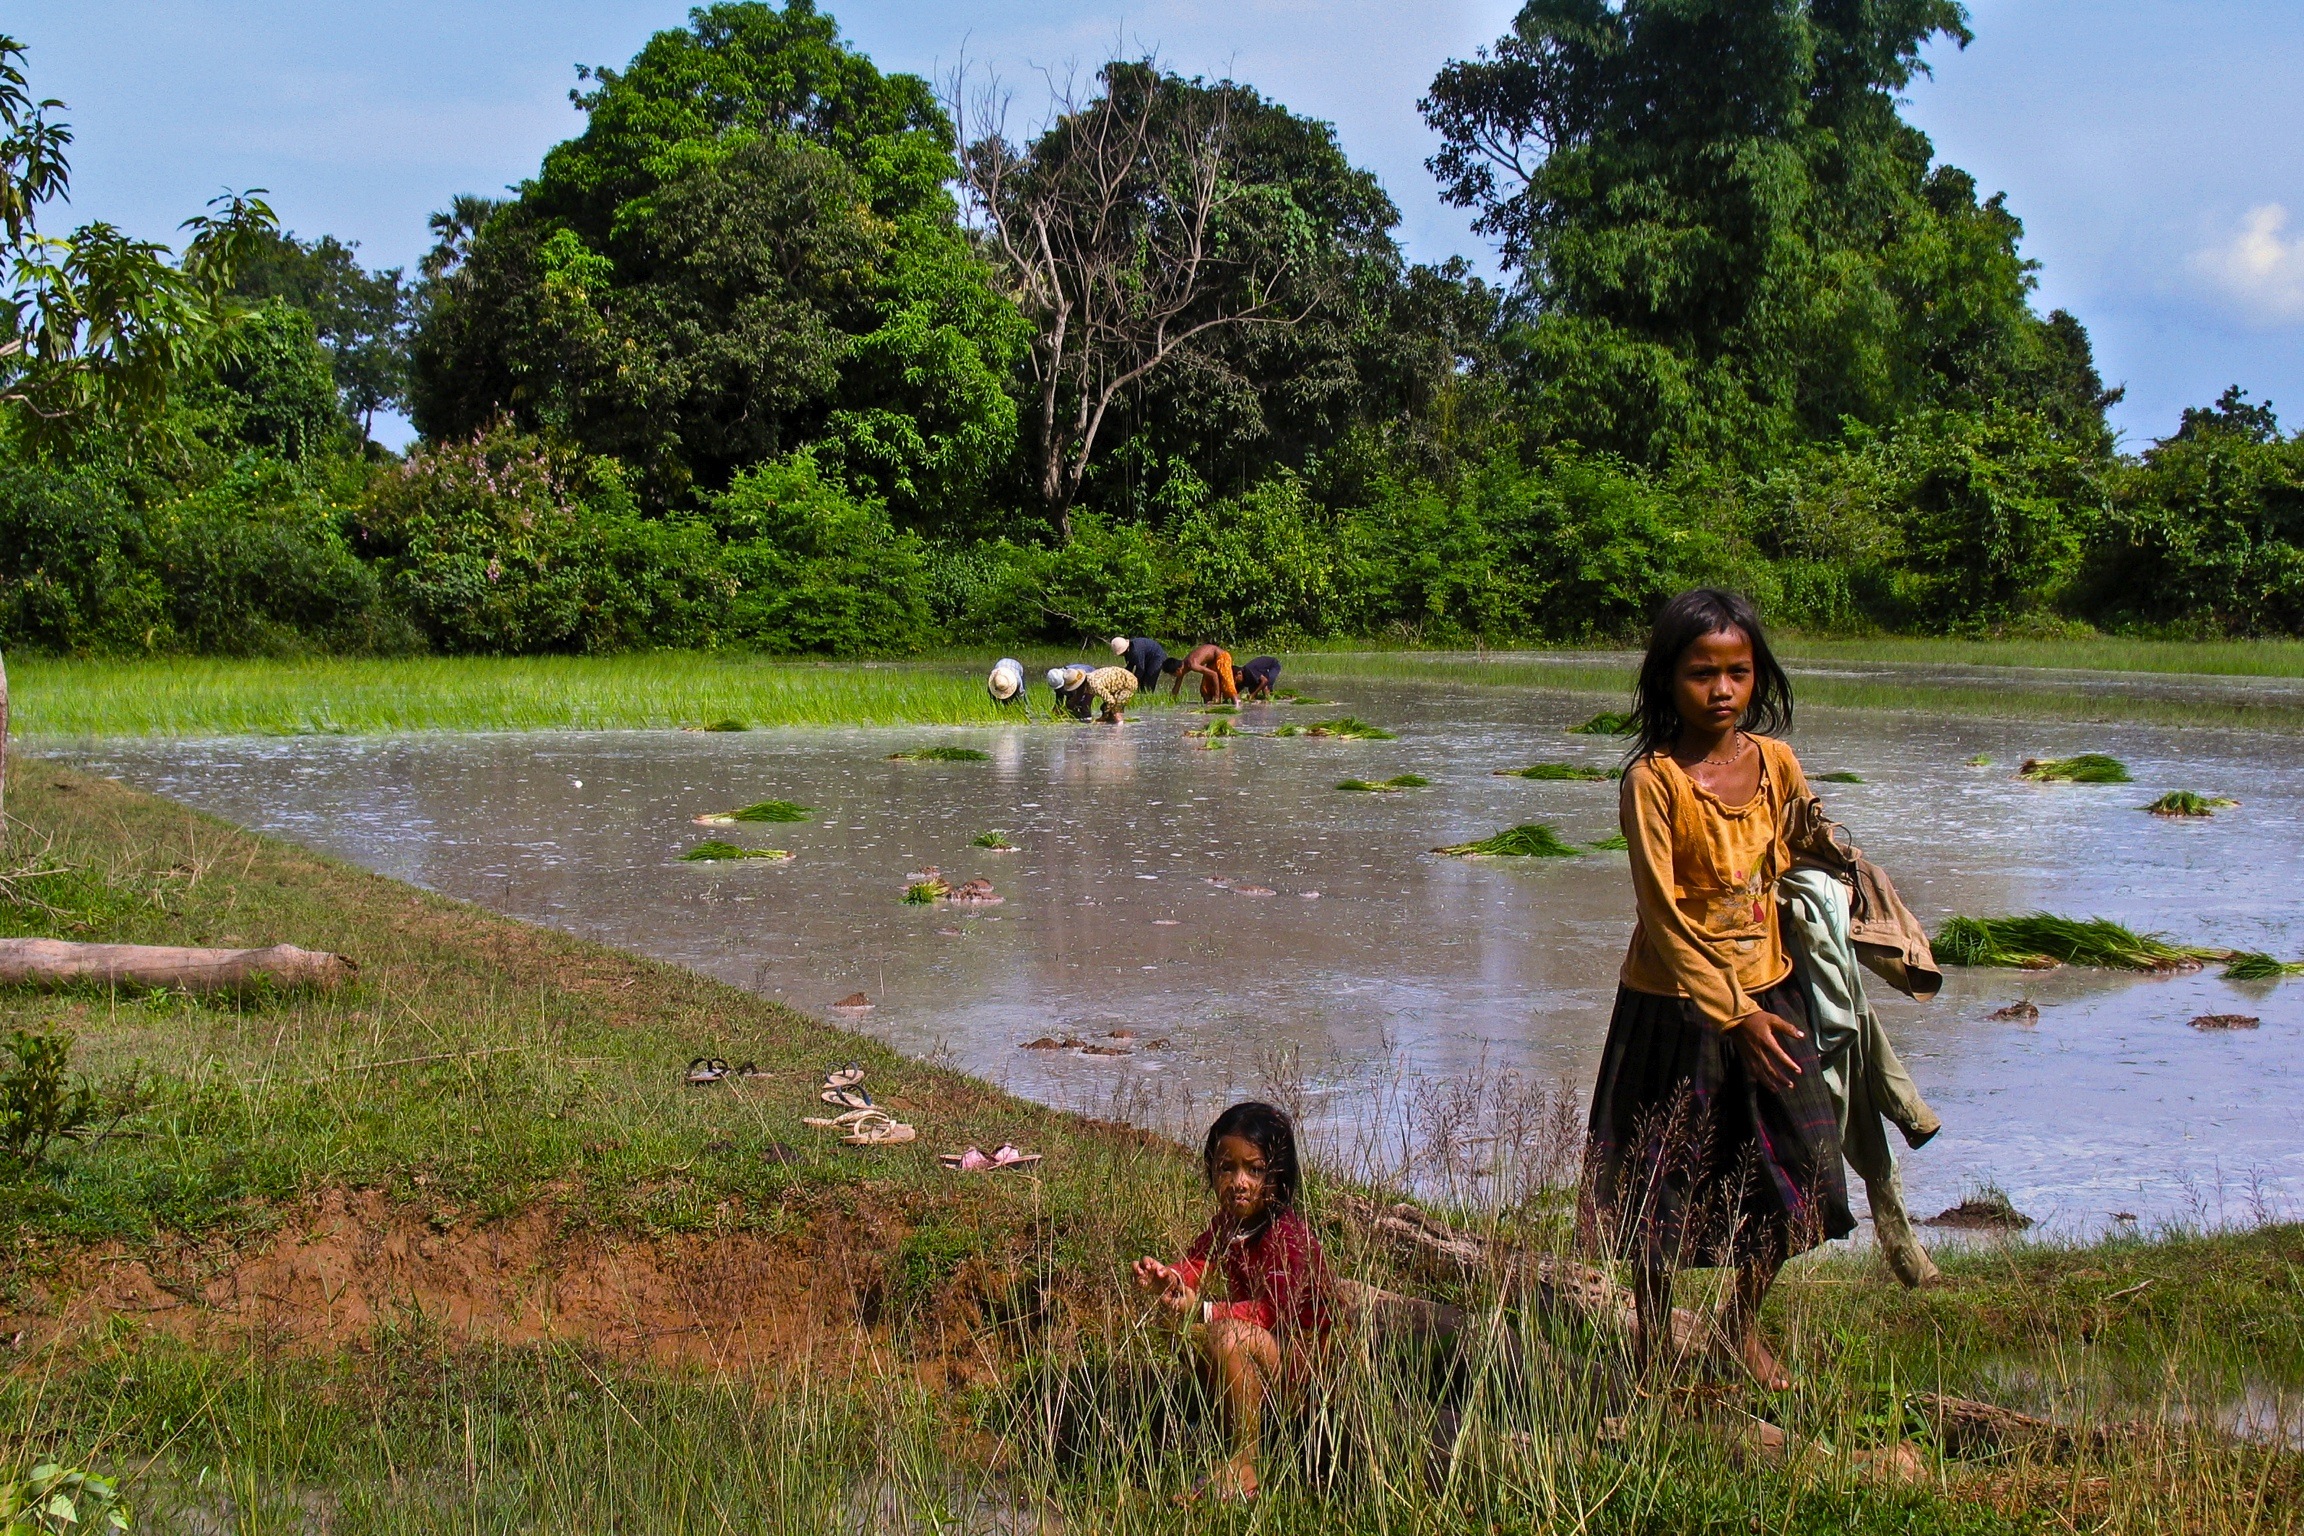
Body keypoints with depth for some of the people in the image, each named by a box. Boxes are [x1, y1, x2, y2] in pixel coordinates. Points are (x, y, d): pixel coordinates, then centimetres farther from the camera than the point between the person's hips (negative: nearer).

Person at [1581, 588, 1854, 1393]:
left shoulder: (1775, 763, 0)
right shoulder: (1653, 780, -15)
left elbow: (1806, 863, 17)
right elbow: (1663, 916, -16)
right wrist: (1733, 1016, -18)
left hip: (1768, 994, 5)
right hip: (1676, 1004, -4)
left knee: (1801, 1171, 3)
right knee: (1663, 1184, 6)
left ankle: (1743, 1321, 28)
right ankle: (1653, 1346, 26)